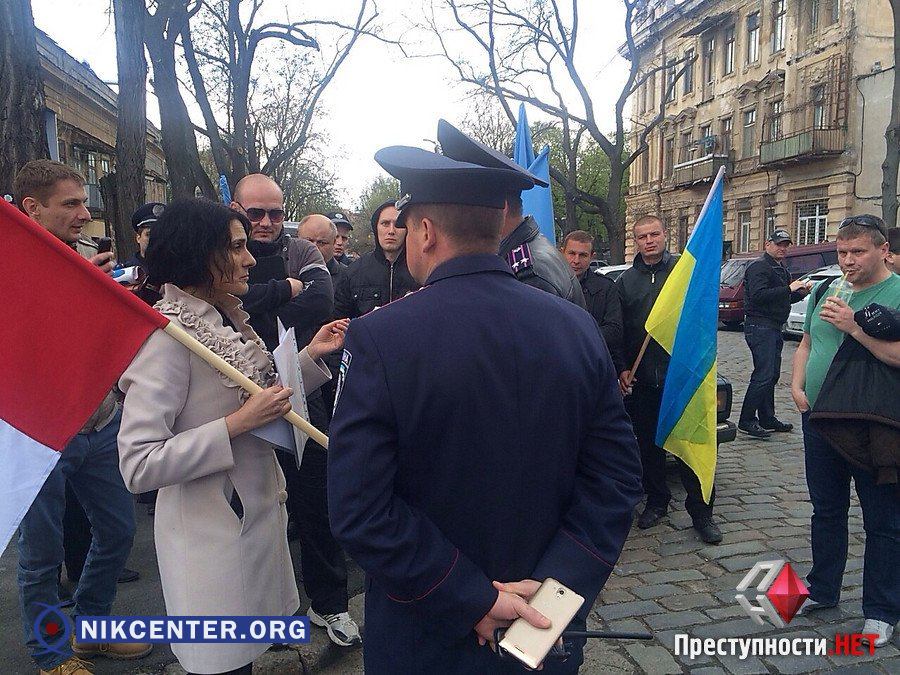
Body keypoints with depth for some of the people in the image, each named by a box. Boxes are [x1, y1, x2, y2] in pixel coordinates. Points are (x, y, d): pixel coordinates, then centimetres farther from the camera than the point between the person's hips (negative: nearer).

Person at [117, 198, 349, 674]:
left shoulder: (227, 321, 5)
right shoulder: (168, 334, -21)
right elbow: (138, 466, -25)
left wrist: (311, 356, 3)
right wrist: (238, 423, -26)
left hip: (256, 512, 8)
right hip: (209, 528, -8)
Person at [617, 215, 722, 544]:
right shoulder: (625, 281, 10)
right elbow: (619, 331, 10)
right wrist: (623, 368, 2)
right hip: (641, 378, 3)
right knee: (649, 443, 12)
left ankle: (701, 510, 12)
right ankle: (657, 501, 28)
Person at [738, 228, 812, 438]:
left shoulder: (782, 269, 20)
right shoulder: (759, 267, -10)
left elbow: (785, 299, 27)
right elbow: (758, 295, -24)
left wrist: (801, 292, 7)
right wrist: (789, 289, -23)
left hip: (774, 328, 10)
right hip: (760, 325, -10)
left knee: (772, 375, 13)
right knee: (764, 375, -13)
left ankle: (767, 419, 21)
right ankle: (746, 420, -8)